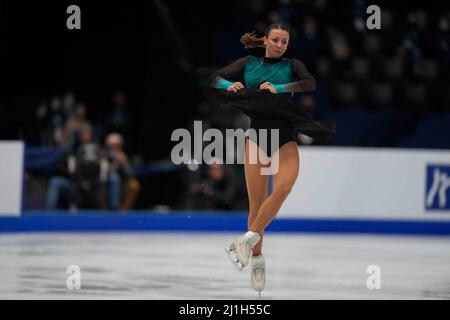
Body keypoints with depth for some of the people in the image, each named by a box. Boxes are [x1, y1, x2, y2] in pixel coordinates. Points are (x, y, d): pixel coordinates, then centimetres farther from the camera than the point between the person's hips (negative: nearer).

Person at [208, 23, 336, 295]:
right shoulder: (248, 63, 10)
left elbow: (311, 83, -12)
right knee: (257, 203, -4)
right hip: (257, 135, 0)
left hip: (285, 137, 0)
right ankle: (257, 259, 8)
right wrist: (229, 85, -14)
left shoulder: (292, 65, 7)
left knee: (284, 186, -27)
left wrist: (279, 88, -23)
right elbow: (215, 78, 8)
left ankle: (250, 238, -21)